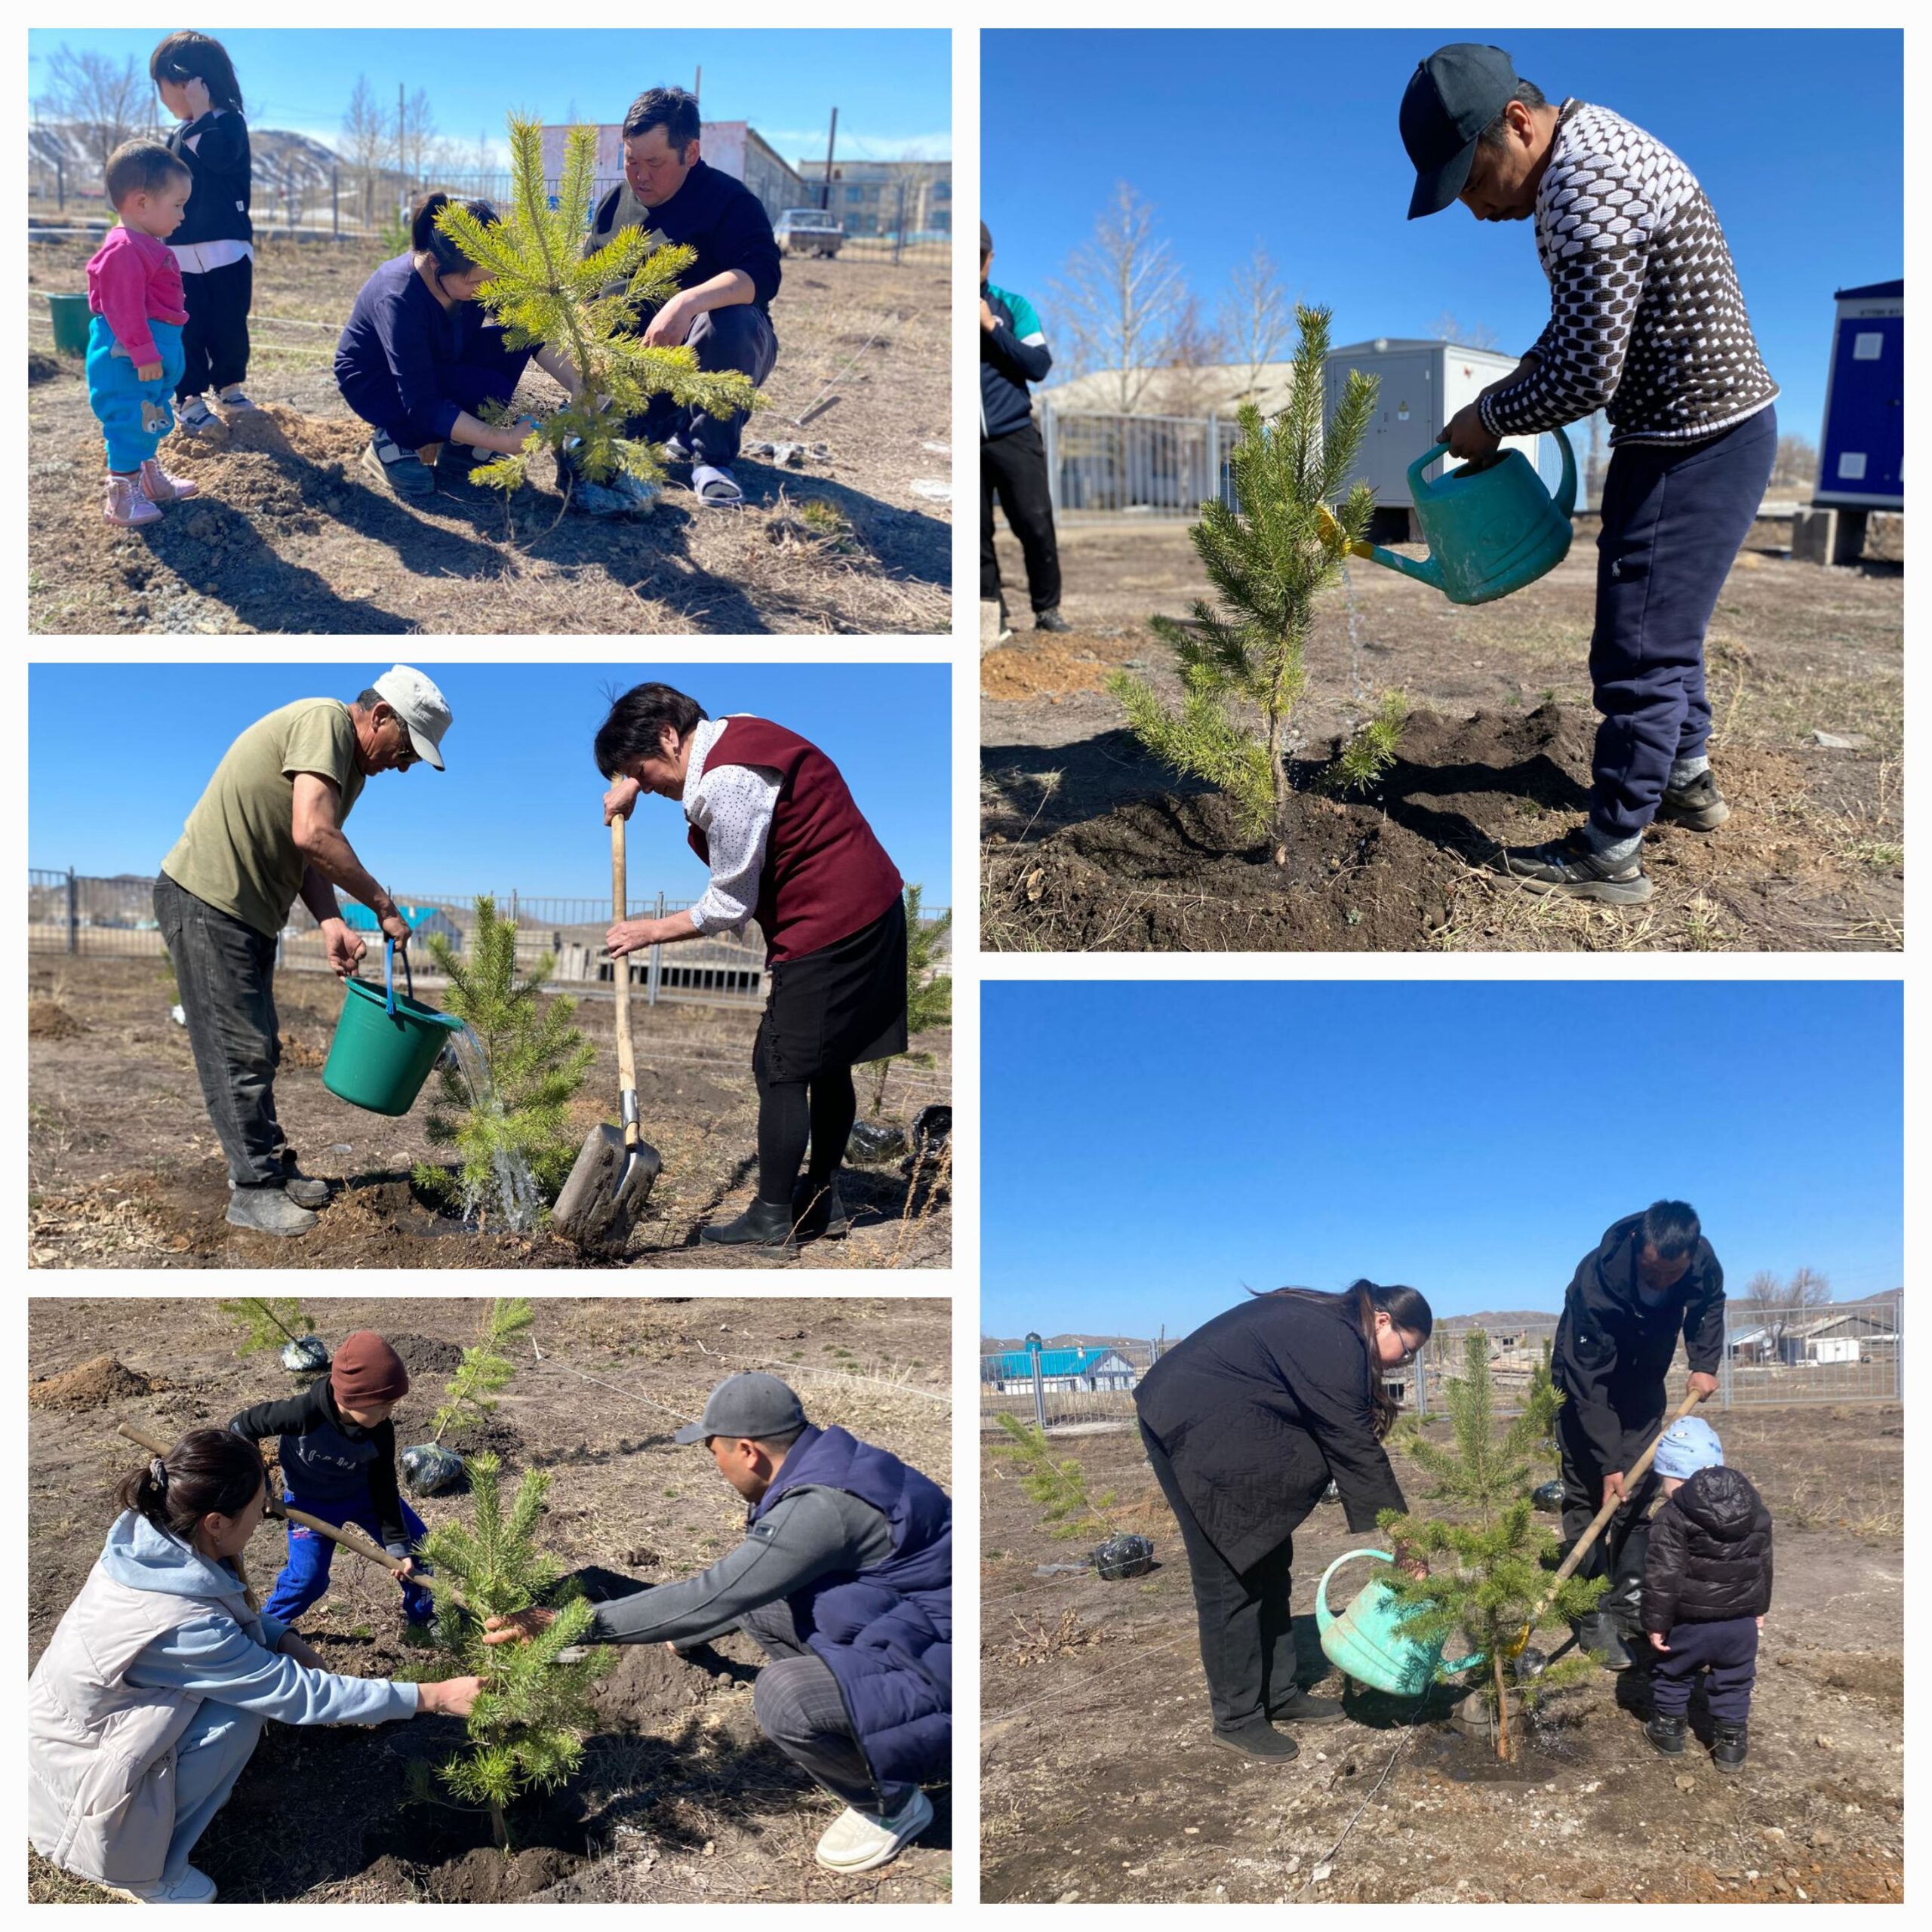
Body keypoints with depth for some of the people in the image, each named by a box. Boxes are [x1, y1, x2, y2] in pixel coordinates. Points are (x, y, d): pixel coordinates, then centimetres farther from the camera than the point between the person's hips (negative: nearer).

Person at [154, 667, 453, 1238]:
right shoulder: (325, 719, -18)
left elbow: (307, 856, 9)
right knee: (239, 1050, -4)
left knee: (257, 1048, 17)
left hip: (247, 910, 10)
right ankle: (254, 1191, 4)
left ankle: (269, 1164, 28)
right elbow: (313, 836, -28)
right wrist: (383, 906, -20)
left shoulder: (353, 769, 12)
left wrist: (330, 922, -9)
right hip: (205, 899, -10)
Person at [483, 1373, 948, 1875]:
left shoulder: (822, 1507, -27)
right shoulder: (820, 1467, 4)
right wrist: (687, 1636, 34)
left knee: (784, 1696, -30)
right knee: (752, 1598, 10)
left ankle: (893, 1806, -2)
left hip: (938, 1679, -10)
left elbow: (709, 1598, -26)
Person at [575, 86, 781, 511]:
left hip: (721, 355, -6)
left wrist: (687, 303, -46)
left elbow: (762, 273, -30)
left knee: (730, 321, -38)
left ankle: (713, 458, -22)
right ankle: (675, 426, 17)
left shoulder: (728, 201, -12)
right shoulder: (614, 204, 8)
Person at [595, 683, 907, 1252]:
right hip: (871, 908, 11)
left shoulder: (726, 784, -20)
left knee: (781, 1069, -4)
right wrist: (629, 780, 17)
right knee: (828, 1064, 16)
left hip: (827, 924, -11)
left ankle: (771, 1221, 4)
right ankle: (823, 1204, 24)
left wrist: (650, 932, -3)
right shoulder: (734, 731, 11)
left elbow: (730, 906, -15)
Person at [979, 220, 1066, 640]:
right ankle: (992, 614, 12)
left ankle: (1047, 608, 11)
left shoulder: (1012, 305, 5)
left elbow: (1039, 366, -3)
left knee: (1036, 525, -3)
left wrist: (992, 326, -9)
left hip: (1014, 435, 0)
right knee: (975, 533, 2)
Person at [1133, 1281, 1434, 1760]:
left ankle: (1278, 1694, 22)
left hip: (1229, 1431, 10)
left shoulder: (1328, 1328, 9)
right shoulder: (1335, 1344, -20)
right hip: (1191, 1427, -10)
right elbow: (1357, 1451, -19)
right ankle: (1236, 1718, 6)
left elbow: (1346, 1442, 12)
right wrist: (1406, 1542, -13)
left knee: (1268, 1565, 13)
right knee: (1230, 1576, -4)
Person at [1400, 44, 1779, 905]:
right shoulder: (1584, 144, 10)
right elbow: (1584, 329, 20)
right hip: (1706, 426, 10)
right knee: (1665, 623, 23)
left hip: (1697, 443, -10)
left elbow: (1585, 377, -27)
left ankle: (1609, 855, 5)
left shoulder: (1587, 190, -25)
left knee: (1637, 650, -4)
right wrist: (1509, 390, 8)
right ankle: (1689, 780, 39)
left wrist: (1489, 418, -11)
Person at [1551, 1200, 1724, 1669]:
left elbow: (1709, 1304, 3)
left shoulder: (1702, 1261, -25)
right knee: (1588, 1495, -8)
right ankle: (1593, 1617, -5)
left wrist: (1704, 1362, -12)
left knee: (1640, 1492, 3)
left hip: (1643, 1387, 5)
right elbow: (1590, 1385, -33)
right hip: (1587, 1382, -5)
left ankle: (1629, 1601, 10)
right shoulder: (1596, 1281, -39)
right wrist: (1607, 1463, -33)